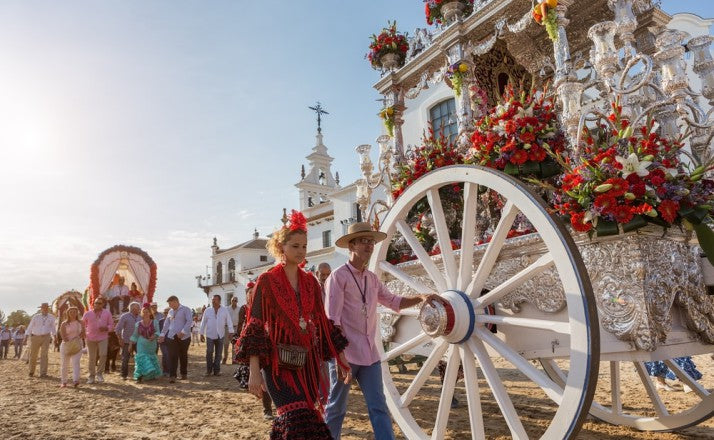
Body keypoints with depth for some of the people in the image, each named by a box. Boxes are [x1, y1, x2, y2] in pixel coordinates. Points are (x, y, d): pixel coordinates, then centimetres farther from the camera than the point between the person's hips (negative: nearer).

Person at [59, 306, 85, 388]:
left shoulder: (80, 323, 8)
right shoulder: (64, 324, 2)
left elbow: (83, 334, 6)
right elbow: (63, 336, -6)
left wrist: (76, 338, -13)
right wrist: (70, 343, -18)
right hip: (66, 345, 0)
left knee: (75, 362, -14)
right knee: (64, 364, 6)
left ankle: (76, 380, -24)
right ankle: (63, 381, 20)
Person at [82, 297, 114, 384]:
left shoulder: (107, 313, 5)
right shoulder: (88, 313, 5)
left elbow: (111, 325, 7)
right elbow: (82, 324, 17)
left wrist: (106, 328, -12)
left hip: (103, 338, -1)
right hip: (91, 338, 1)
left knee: (103, 354, -17)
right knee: (92, 358, 6)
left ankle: (99, 373, -1)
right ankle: (92, 376, 21)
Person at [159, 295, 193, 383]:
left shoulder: (185, 310, -3)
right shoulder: (170, 311, 16)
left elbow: (189, 321, -12)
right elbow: (166, 324, 20)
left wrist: (183, 332, -19)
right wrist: (162, 335, 12)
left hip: (184, 337, -4)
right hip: (172, 337, 4)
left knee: (183, 356, 6)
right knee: (172, 356, -6)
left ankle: (184, 374, 21)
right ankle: (172, 376, -7)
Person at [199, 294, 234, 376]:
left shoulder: (224, 310, 1)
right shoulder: (207, 310, 2)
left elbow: (229, 321, 0)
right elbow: (203, 322, 7)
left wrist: (231, 331, -6)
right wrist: (202, 333, 5)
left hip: (220, 335, 1)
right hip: (210, 335, 0)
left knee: (218, 354, 6)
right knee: (209, 352, -6)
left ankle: (216, 370, 15)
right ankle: (209, 370, 8)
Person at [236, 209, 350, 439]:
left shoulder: (310, 282, 9)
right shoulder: (267, 281, -5)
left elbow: (323, 323, 12)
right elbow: (255, 326, -9)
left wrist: (341, 358, 10)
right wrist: (254, 371, -16)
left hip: (307, 363, 5)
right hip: (278, 363, -5)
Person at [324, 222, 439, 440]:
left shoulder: (372, 278, 10)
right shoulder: (338, 276, -10)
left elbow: (394, 301, 18)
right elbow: (333, 320, -14)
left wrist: (420, 297, 2)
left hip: (370, 354, 6)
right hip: (345, 354, -6)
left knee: (379, 407, 7)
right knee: (336, 407, 9)